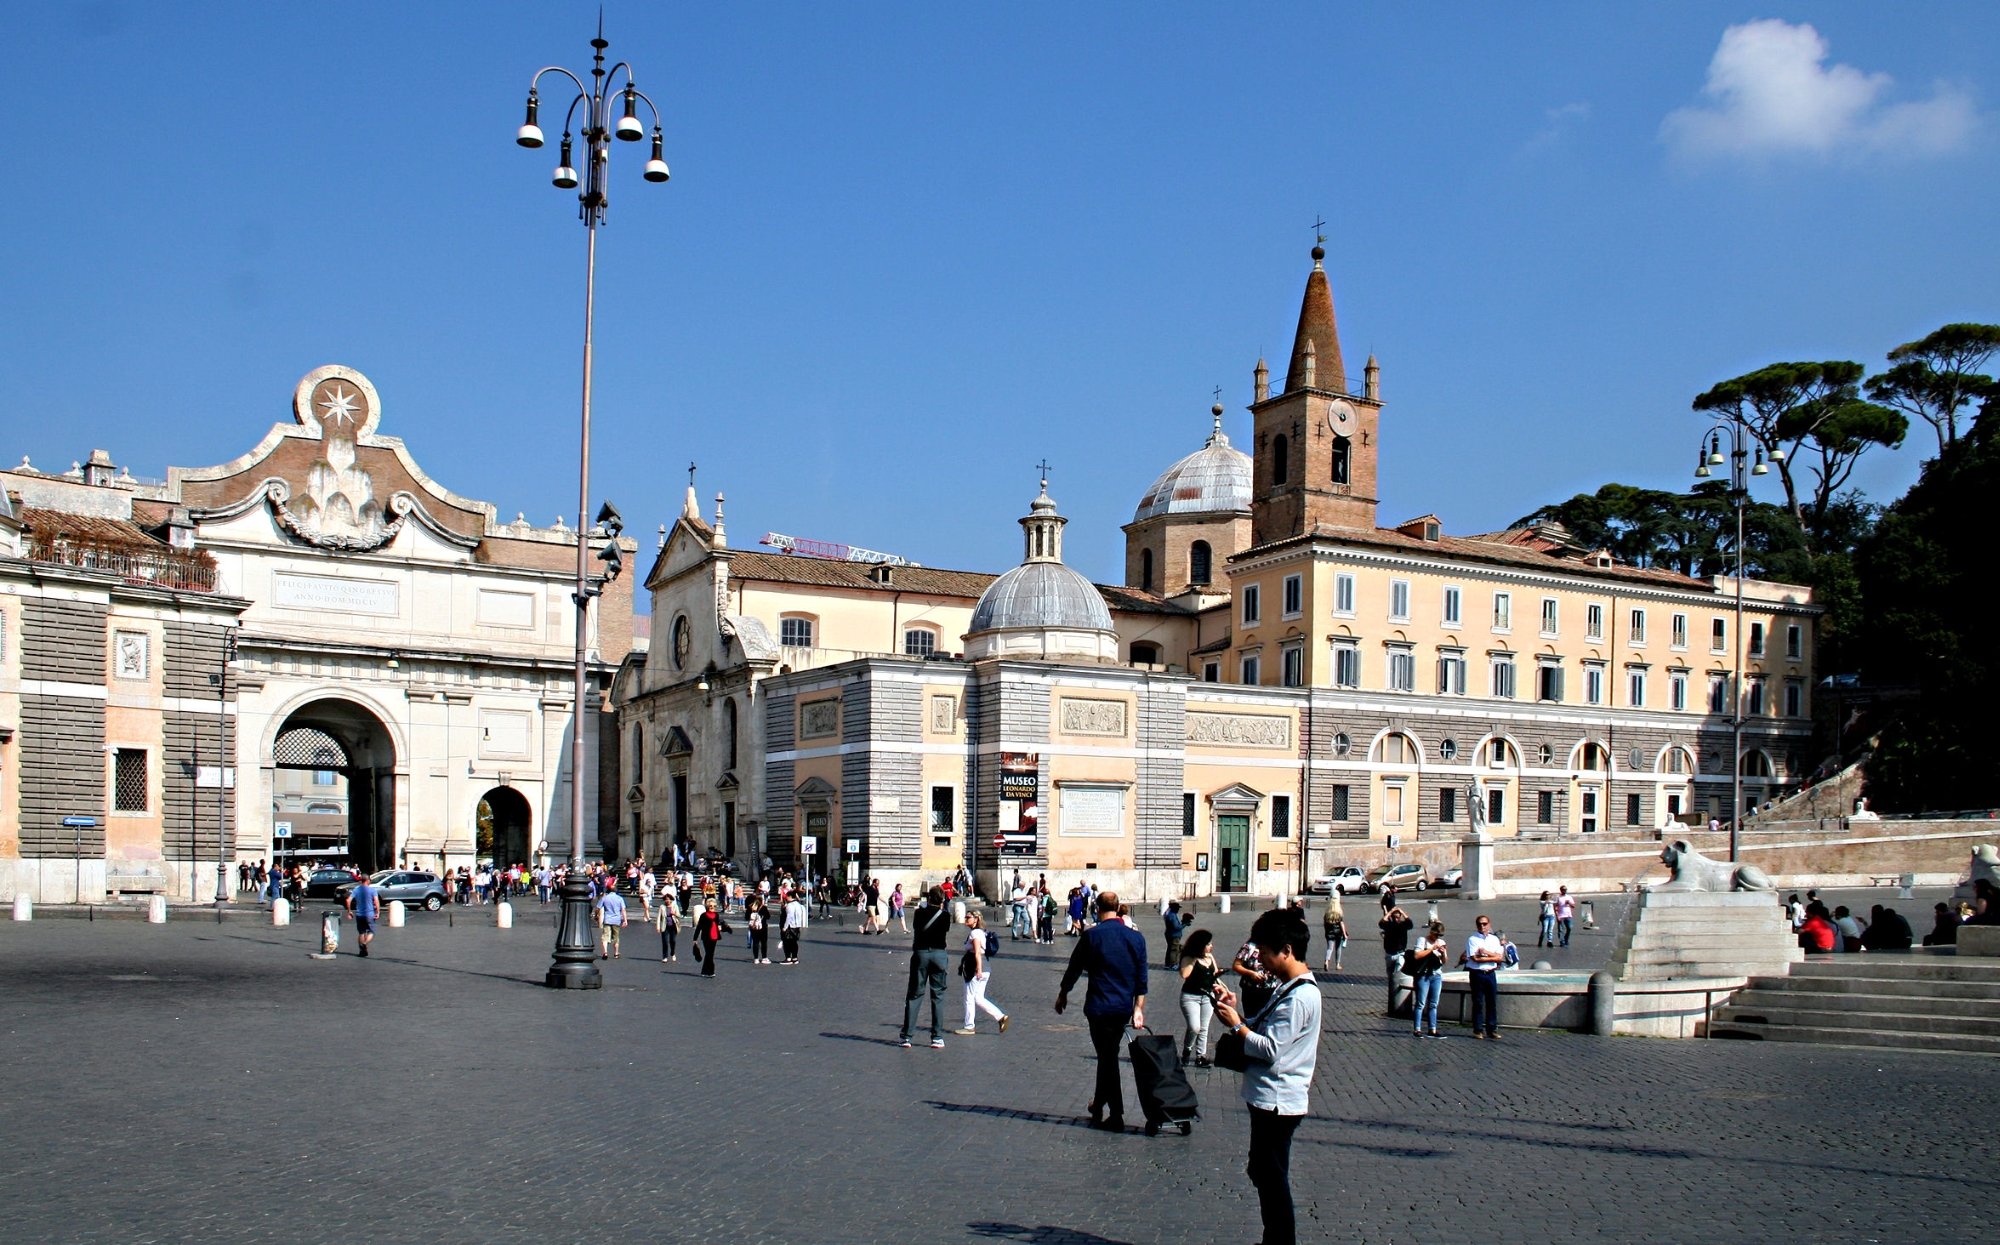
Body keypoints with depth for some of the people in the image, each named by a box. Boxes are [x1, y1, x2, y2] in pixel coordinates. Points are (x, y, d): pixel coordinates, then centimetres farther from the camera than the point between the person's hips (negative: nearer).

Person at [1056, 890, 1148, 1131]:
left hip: (1099, 1007, -4)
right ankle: (1098, 1106, 33)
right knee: (1109, 1056, 19)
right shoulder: (1136, 937, 0)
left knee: (1107, 1058, 4)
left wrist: (1063, 994, 15)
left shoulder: (1091, 936, -10)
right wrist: (1138, 1009, 7)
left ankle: (1116, 1117, 4)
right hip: (1124, 1008, 4)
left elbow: (1074, 968, -1)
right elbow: (1141, 978, 2)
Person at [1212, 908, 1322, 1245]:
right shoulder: (1291, 988, 11)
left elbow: (1271, 1049, -26)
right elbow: (1265, 1031, 14)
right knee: (1264, 1175, 20)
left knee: (1272, 1181, 0)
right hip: (1269, 1099, 11)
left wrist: (1236, 1025, -16)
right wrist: (1237, 1011, 1)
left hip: (1276, 1103, -11)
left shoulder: (1299, 997, -22)